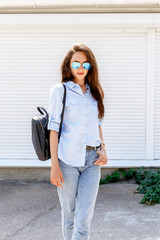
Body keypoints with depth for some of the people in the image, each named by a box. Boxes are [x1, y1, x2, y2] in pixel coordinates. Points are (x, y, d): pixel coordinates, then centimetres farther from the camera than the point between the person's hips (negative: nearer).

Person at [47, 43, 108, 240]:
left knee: (84, 219, -4)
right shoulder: (60, 90, -1)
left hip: (92, 160, 3)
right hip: (67, 159, -3)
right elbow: (54, 128, -4)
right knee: (69, 214, 8)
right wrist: (54, 165, -9)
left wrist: (102, 148, 4)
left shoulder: (94, 91, 13)